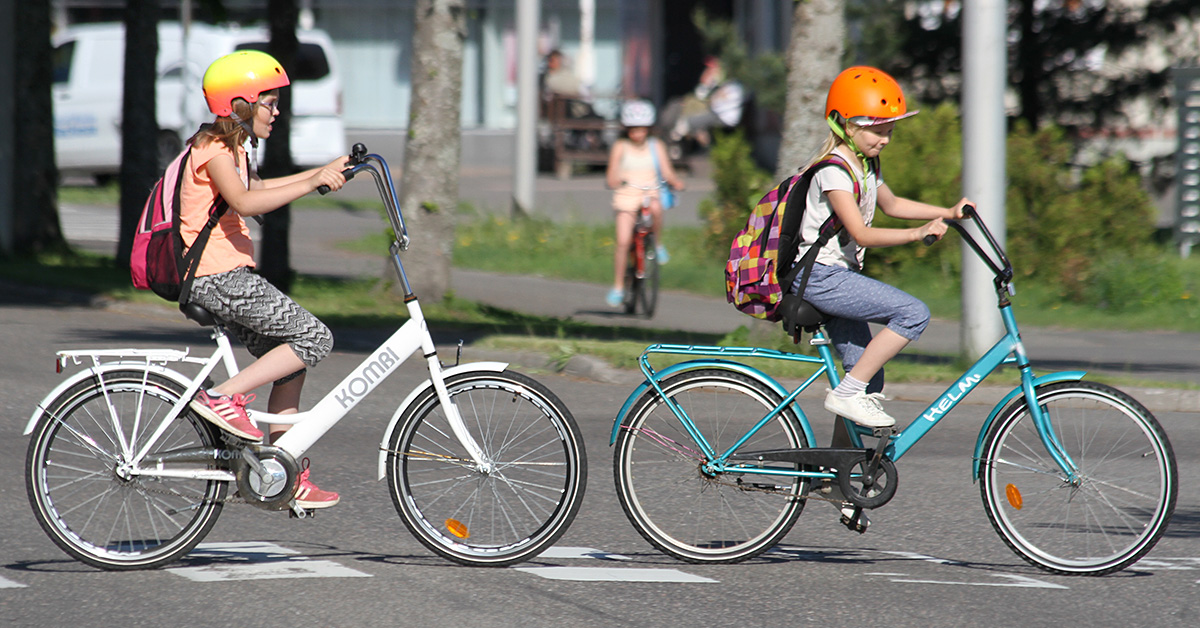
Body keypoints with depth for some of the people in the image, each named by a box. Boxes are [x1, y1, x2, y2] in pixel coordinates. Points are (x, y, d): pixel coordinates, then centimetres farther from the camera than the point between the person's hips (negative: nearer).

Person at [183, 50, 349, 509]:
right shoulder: (215, 149, -13)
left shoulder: (228, 147, 19)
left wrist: (323, 172, 34)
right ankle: (222, 396, -14)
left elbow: (254, 190, 38)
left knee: (291, 364, 10)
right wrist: (313, 183, -30)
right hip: (217, 276, -10)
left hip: (225, 276, 10)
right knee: (315, 338, -14)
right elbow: (244, 203, -28)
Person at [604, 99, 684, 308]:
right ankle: (618, 287, -4)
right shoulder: (620, 147, 3)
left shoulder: (656, 147, 7)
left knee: (655, 208, -36)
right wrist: (615, 180, -28)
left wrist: (676, 181, -21)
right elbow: (611, 178, -5)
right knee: (622, 242, -14)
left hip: (650, 194, 1)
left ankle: (657, 244, -10)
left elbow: (667, 173, 0)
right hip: (626, 196, -1)